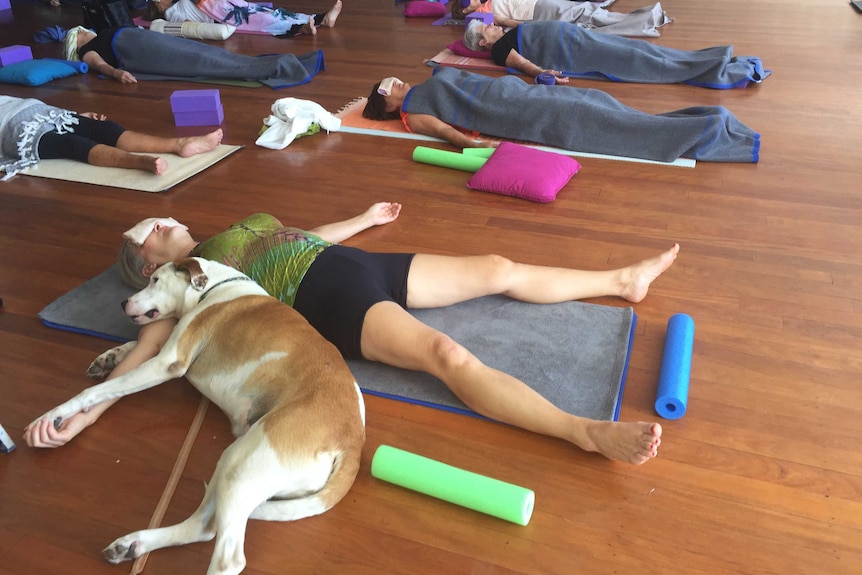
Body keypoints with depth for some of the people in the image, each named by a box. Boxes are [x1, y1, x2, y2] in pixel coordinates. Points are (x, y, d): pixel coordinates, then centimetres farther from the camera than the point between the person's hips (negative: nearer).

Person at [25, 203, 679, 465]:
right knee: (447, 354, -32)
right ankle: (588, 431, -41)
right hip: (330, 300, -8)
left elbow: (306, 235, 38)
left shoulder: (238, 228, 30)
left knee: (498, 269, 3)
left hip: (361, 263, 8)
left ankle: (625, 280, 15)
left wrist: (365, 219, 48)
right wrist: (80, 412, -16)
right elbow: (149, 345, -4)